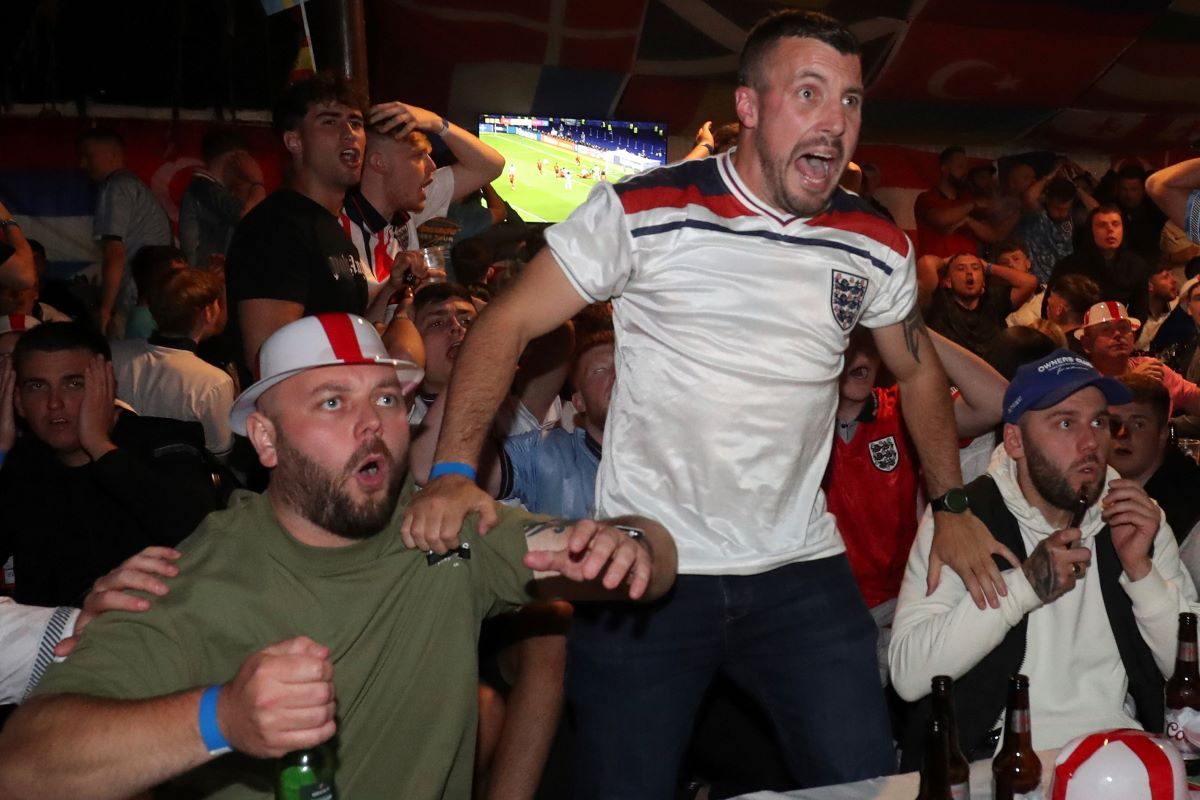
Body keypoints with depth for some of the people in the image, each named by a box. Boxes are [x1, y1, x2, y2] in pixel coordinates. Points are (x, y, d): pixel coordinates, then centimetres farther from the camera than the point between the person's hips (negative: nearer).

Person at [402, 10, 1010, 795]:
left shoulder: (877, 247, 3)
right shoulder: (643, 212, -11)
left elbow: (918, 369, 19)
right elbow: (507, 325, -9)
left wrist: (951, 505, 16)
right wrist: (454, 473, -21)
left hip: (803, 571, 4)